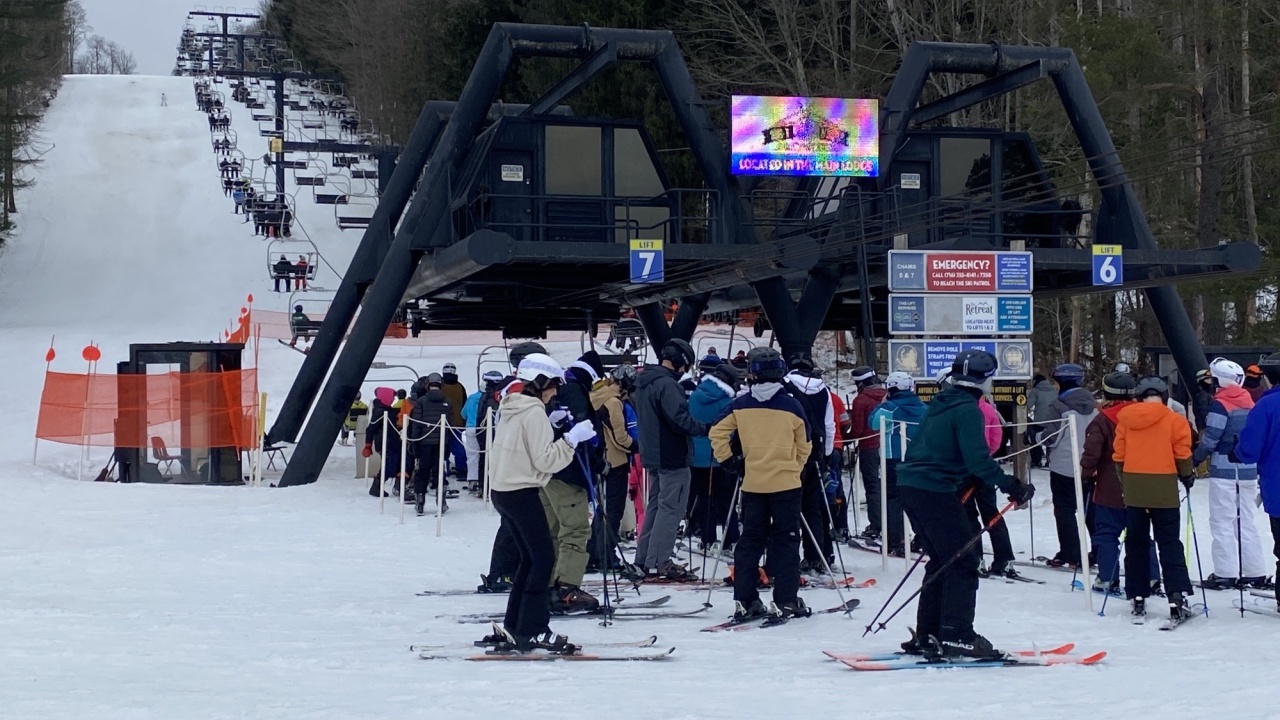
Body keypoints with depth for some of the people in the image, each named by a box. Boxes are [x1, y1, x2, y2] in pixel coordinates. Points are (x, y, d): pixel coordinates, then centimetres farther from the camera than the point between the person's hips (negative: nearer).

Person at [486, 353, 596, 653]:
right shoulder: (533, 411, -14)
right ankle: (532, 630, -9)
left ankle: (512, 627, 17)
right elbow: (545, 459, -18)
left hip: (504, 490, 10)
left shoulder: (513, 408, 14)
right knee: (544, 558, -7)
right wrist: (572, 438, -15)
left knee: (529, 558, 15)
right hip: (523, 493, -10)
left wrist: (560, 437, 13)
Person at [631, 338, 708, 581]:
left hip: (652, 454, 10)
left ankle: (644, 559, 21)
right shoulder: (667, 384, -19)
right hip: (672, 458, -10)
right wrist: (705, 429, -19)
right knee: (670, 509, -5)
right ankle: (658, 564, -5)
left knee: (655, 505, 17)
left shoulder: (644, 381, 12)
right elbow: (679, 419, -27)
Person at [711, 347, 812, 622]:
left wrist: (729, 462, 12)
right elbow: (804, 447, 5)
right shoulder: (792, 406, -6)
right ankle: (786, 601, 4)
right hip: (786, 484, -2)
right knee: (785, 540, 5)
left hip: (752, 484, 2)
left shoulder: (740, 405, -2)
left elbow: (717, 434, 3)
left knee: (750, 540, 10)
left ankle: (744, 601, 9)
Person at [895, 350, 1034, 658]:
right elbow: (978, 459, -22)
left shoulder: (940, 403, 15)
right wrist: (1011, 486, -22)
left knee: (942, 559, 17)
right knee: (964, 561, -4)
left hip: (911, 484, 9)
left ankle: (926, 635, 17)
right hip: (935, 491, -9)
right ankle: (957, 636, -8)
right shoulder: (967, 409, -12)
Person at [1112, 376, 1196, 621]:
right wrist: (1188, 476, 12)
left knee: (1136, 544, 12)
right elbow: (1182, 456, -6)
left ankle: (1137, 598, 14)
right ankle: (1177, 598, -8)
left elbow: (1119, 455, 5)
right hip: (1163, 490, -3)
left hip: (1133, 490, 3)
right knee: (1169, 545, 2)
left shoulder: (1125, 419, 2)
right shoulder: (1174, 420, -7)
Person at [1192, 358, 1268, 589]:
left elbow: (1210, 438, -14)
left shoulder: (1220, 404, -12)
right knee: (1245, 521, 13)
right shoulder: (1249, 403, 11)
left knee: (1222, 522, -3)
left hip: (1225, 470, -7)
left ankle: (1225, 574, -4)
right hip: (1249, 470, 7)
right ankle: (1255, 573, 13)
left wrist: (1195, 459, -1)